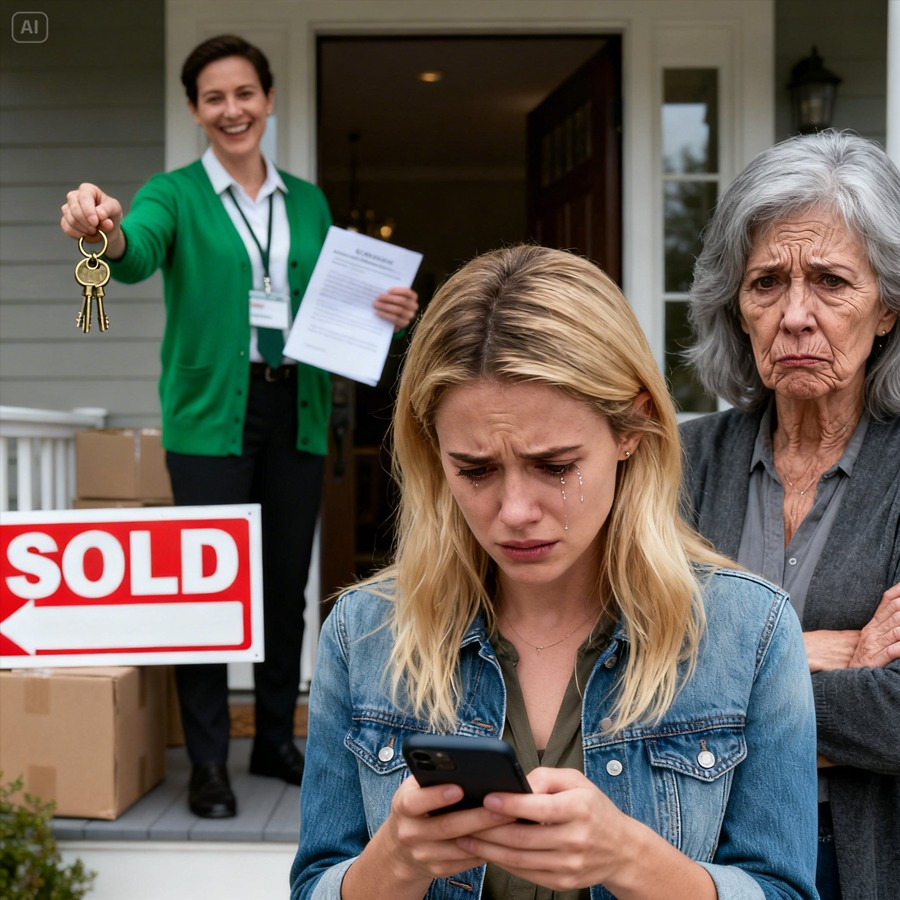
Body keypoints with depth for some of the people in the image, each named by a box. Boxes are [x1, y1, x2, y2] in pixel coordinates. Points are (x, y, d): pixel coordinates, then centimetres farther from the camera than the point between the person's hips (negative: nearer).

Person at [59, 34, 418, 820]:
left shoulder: (308, 203, 15)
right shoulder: (176, 195, 1)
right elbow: (140, 254, -21)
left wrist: (388, 313, -5)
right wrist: (107, 233, -44)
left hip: (296, 413, 4)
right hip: (211, 416, -4)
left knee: (288, 586, 10)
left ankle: (277, 741, 25)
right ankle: (208, 764, 7)